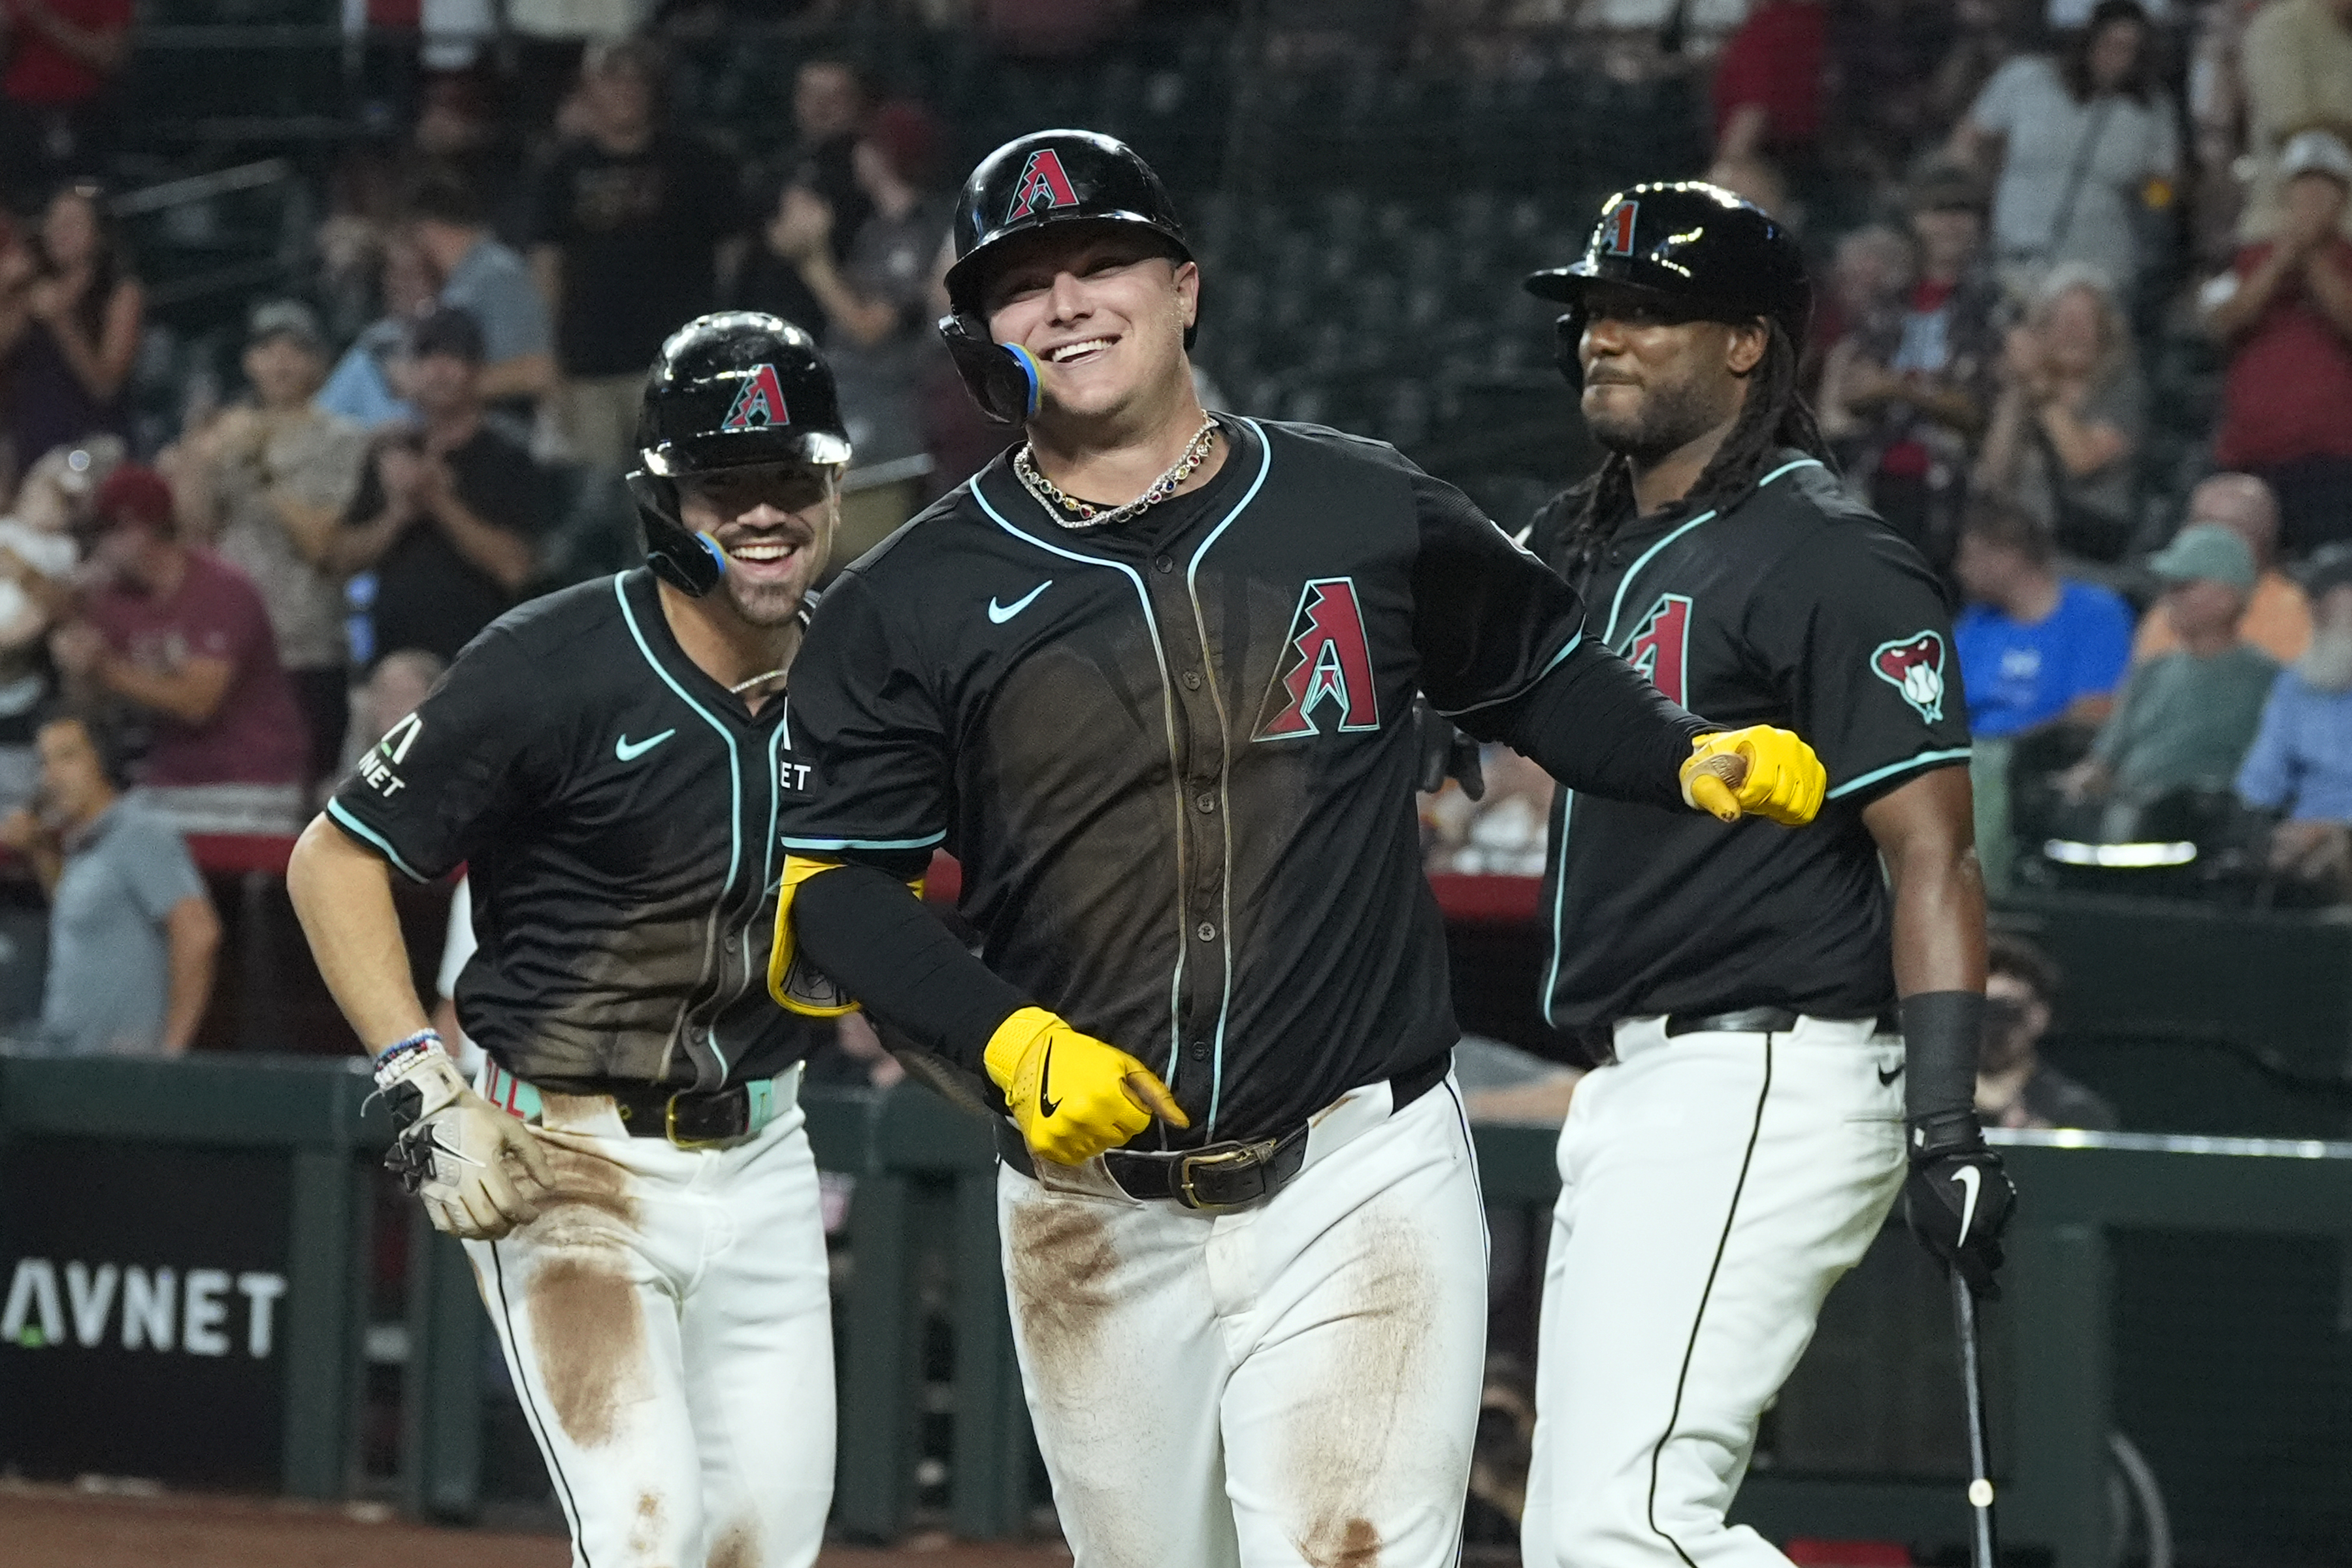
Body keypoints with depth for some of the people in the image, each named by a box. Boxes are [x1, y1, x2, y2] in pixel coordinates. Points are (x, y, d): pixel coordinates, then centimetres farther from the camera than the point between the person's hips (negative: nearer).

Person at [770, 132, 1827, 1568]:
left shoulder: (1369, 516, 5)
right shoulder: (916, 602, 3)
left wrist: (1692, 761, 1)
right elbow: (831, 895, 1)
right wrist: (1005, 1041, -15)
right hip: (1092, 1214, 2)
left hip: (1359, 1178, -2)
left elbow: (1537, 671, 20)